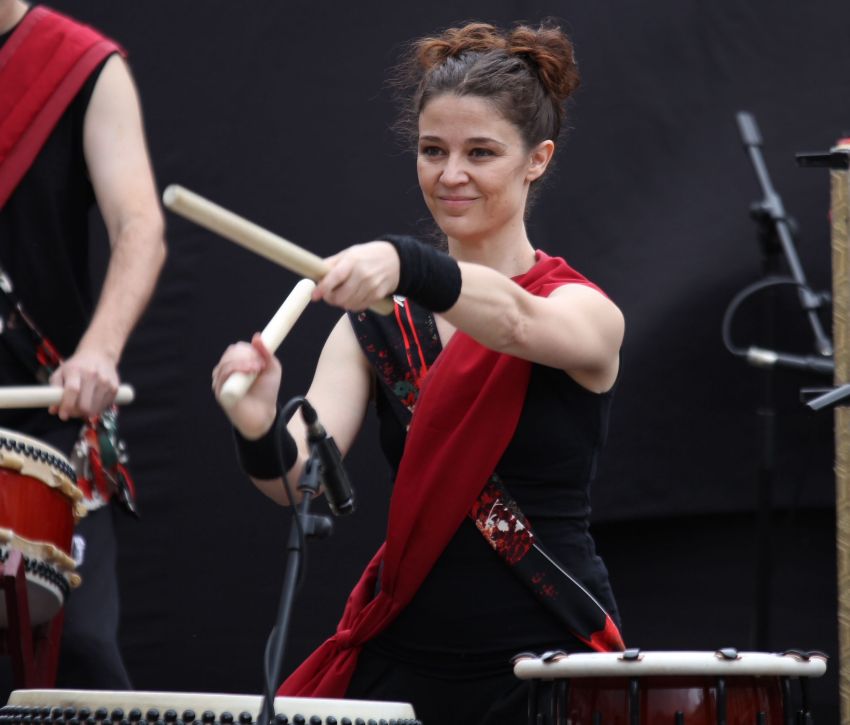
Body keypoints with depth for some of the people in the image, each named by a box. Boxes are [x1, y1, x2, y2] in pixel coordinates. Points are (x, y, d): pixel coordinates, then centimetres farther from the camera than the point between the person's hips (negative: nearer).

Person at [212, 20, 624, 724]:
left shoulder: (586, 312, -3)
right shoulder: (377, 325, 7)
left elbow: (513, 322, -27)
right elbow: (300, 479, -7)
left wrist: (405, 263, -45)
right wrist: (261, 434, -29)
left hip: (549, 664, -3)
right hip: (406, 659, 3)